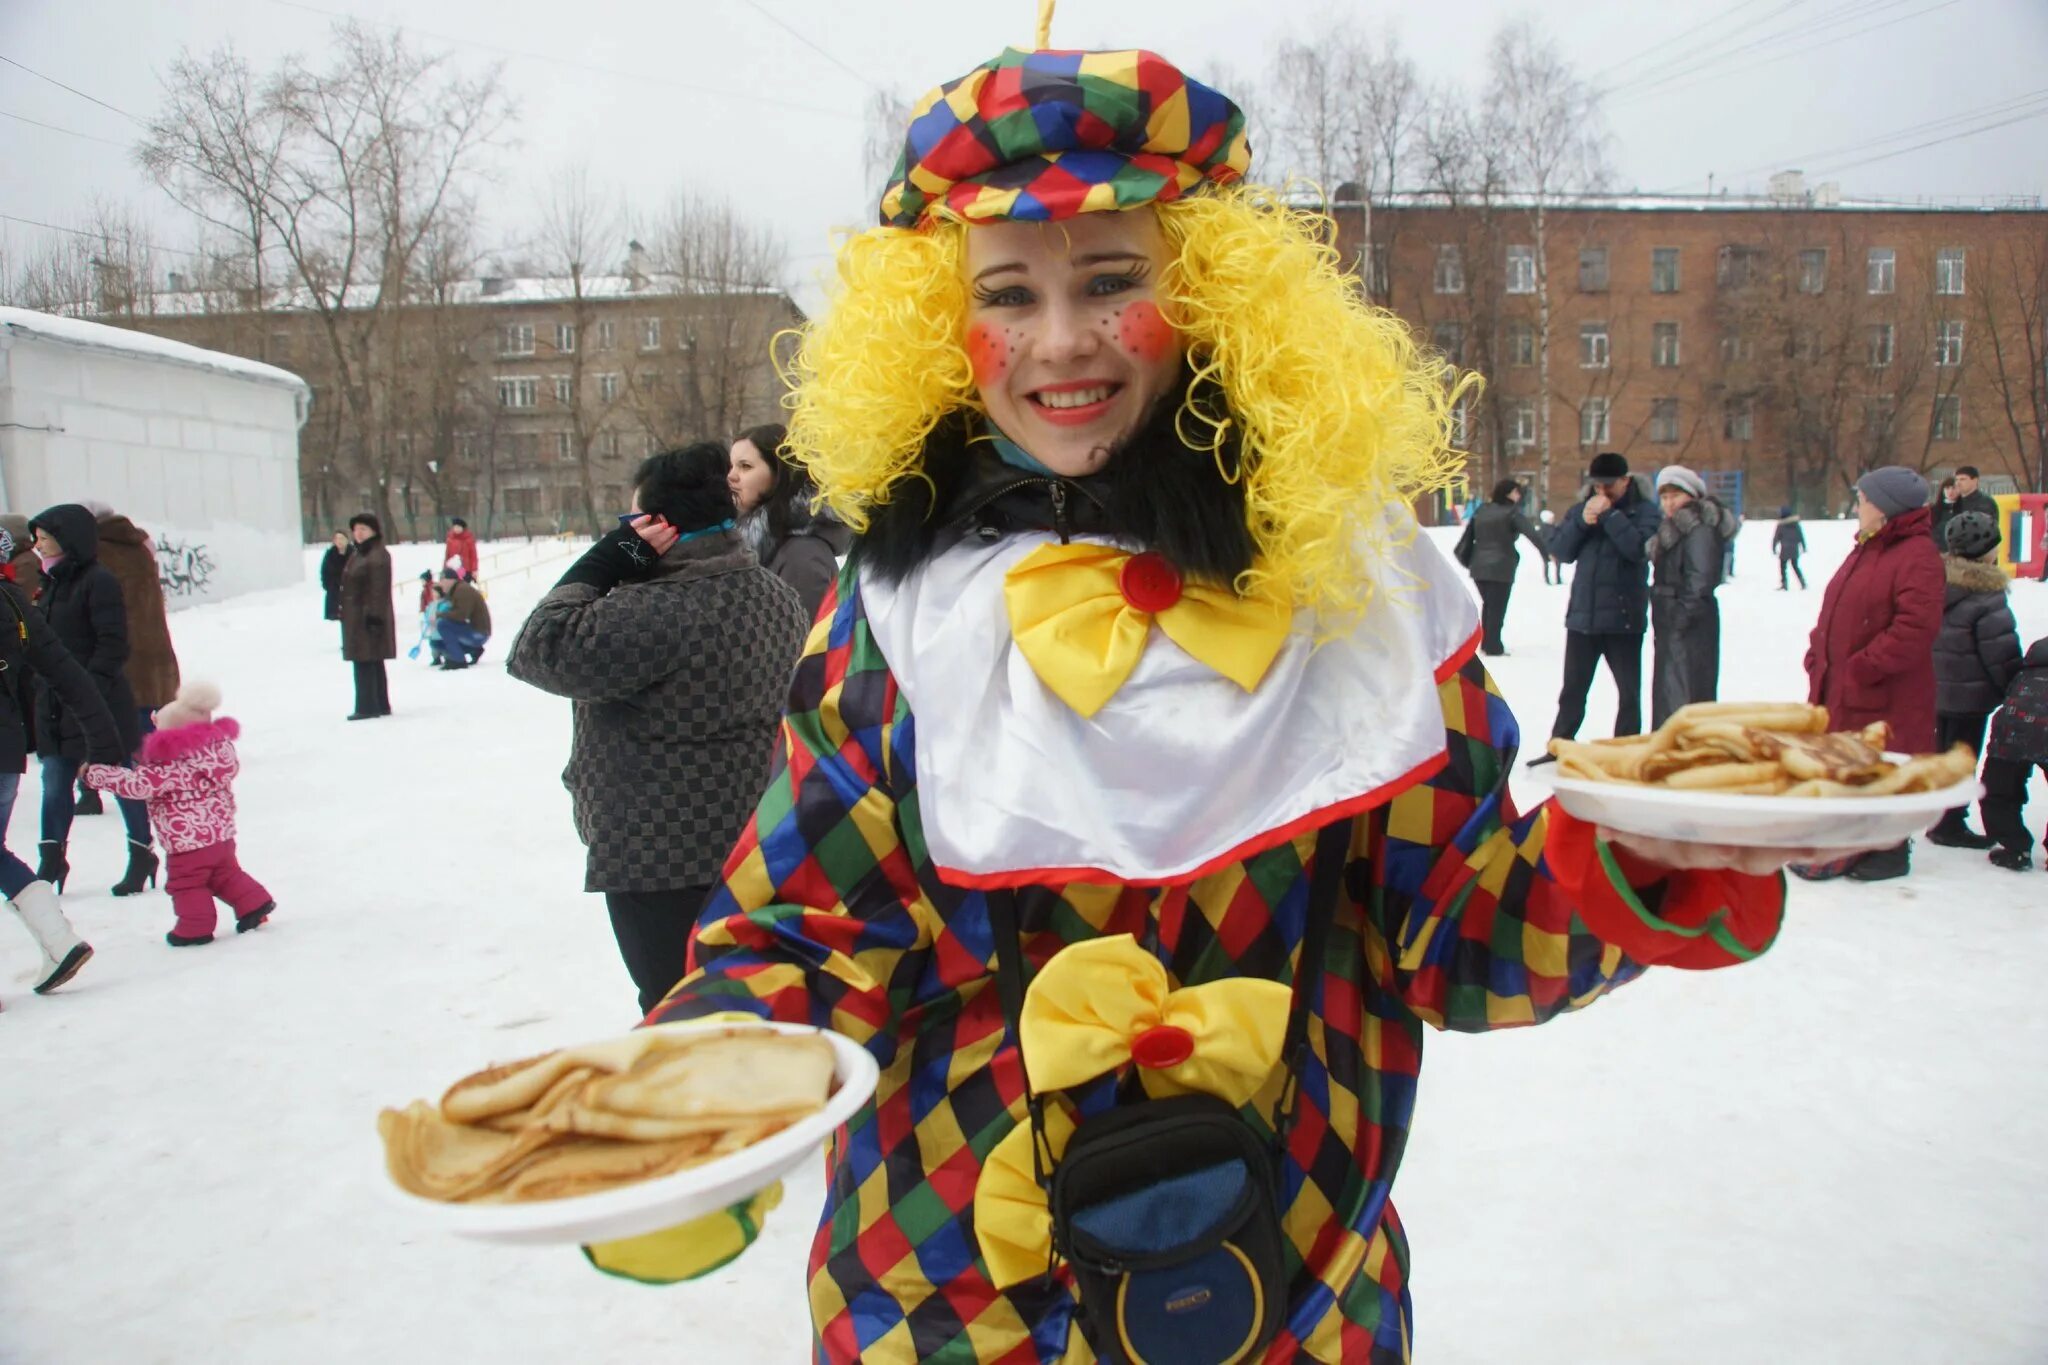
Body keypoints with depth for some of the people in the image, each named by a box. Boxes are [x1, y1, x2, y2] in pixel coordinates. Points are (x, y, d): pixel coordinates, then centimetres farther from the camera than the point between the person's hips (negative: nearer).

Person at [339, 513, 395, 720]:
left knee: (366, 662, -8)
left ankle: (368, 706, -5)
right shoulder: (357, 554, 16)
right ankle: (381, 705, 19)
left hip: (368, 617, -10)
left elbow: (379, 590, -20)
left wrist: (374, 615, -24)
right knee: (373, 664, 13)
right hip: (355, 617, 10)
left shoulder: (378, 556, -14)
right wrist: (344, 612, 19)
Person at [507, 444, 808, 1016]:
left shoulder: (656, 613, -24)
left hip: (659, 855, -8)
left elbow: (540, 651, -18)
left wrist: (598, 568, -13)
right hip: (755, 844, 9)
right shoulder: (777, 595, 5)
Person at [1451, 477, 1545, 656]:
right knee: (1497, 607, 2)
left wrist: (1466, 560, 21)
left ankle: (1486, 643, 23)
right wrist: (1547, 553, -22)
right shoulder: (1512, 512, -8)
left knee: (1487, 605, 20)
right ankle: (1493, 646, 4)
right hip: (1501, 568, -6)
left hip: (1479, 567, 6)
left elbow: (1467, 537, 12)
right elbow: (1531, 534, -19)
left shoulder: (1481, 511, 10)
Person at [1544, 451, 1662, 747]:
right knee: (1573, 688, 12)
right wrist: (1581, 522, -12)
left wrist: (1609, 515, -19)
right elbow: (1560, 551, 2)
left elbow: (1639, 548, -20)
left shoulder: (1644, 510, -3)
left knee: (1629, 691, 7)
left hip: (1624, 618, -4)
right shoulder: (1581, 509, 9)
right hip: (1582, 615, 4)